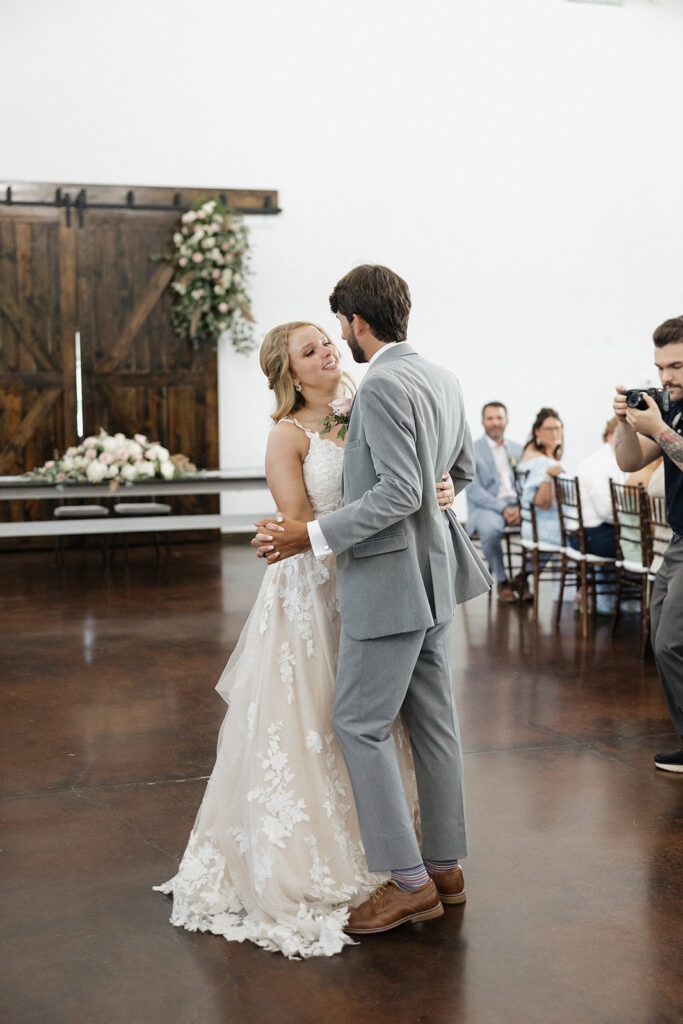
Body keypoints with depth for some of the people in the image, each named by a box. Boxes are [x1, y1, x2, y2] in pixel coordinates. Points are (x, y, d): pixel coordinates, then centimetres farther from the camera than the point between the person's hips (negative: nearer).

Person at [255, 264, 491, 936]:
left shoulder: (382, 386, -18)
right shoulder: (442, 379, 10)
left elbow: (399, 492, -24)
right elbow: (462, 469, 20)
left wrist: (316, 535, -21)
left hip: (391, 578, -10)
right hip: (432, 571, 10)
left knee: (359, 723, -2)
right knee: (432, 720, 14)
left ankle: (408, 880, 2)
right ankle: (445, 866, 25)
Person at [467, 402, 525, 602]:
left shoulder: (518, 449, 19)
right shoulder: (471, 451, 3)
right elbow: (474, 490, -6)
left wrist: (520, 508, -8)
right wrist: (502, 508, -19)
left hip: (516, 505, 4)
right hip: (486, 507, -4)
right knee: (491, 529, -38)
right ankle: (502, 582, -15)